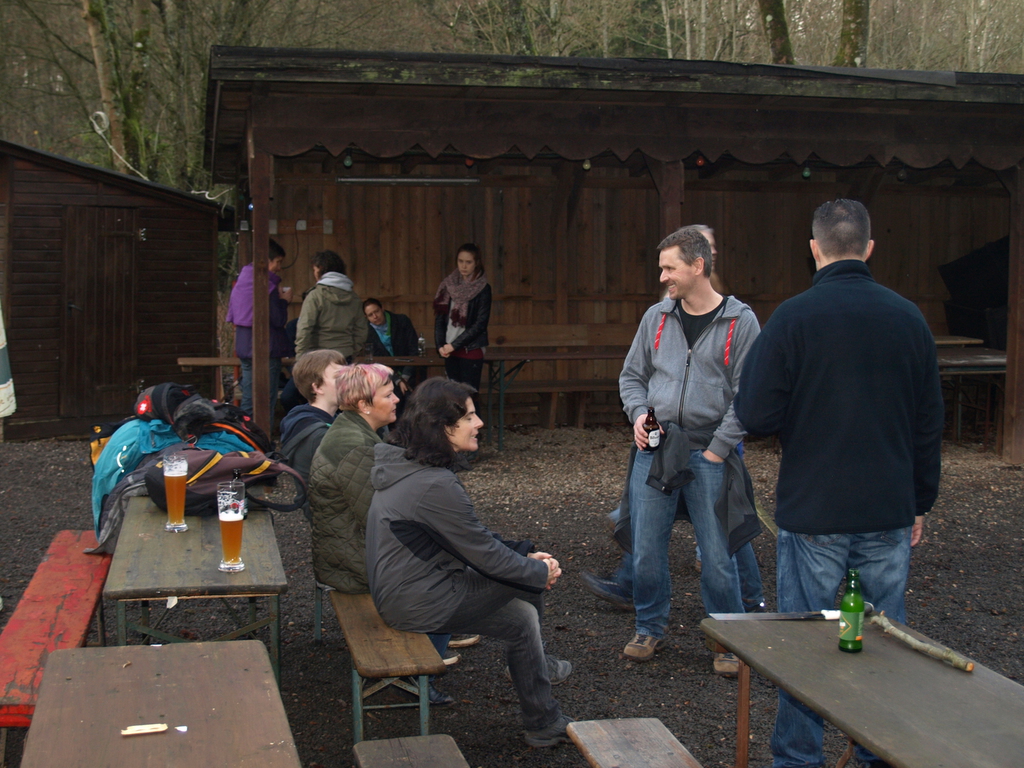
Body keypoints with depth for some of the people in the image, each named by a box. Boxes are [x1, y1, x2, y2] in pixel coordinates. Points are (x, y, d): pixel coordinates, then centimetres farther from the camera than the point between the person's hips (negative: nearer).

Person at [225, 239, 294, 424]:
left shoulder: (240, 281, 9)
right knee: (267, 402, -2)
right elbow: (278, 320, -17)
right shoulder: (268, 284, -14)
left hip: (244, 347, 7)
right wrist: (284, 300, 1)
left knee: (247, 400, 13)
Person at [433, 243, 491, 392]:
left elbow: (480, 324, -9)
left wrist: (454, 345, -11)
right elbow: (439, 318, 8)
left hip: (471, 350, -4)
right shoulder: (448, 285, 8)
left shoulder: (482, 289, -4)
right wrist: (440, 345, -5)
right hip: (450, 351, 4)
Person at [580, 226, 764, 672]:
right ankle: (650, 627, 26)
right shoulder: (656, 317, 9)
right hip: (654, 450, 4)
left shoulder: (740, 322, -3)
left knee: (717, 554, 1)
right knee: (646, 548, 6)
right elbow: (632, 376, 18)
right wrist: (639, 413, -2)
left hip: (707, 455, -3)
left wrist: (717, 449, -9)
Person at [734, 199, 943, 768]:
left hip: (814, 512, -3)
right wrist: (921, 502, 18)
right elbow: (930, 423, 8)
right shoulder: (909, 317, 2)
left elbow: (757, 417, -13)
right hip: (890, 513, 4)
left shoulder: (793, 317, -10)